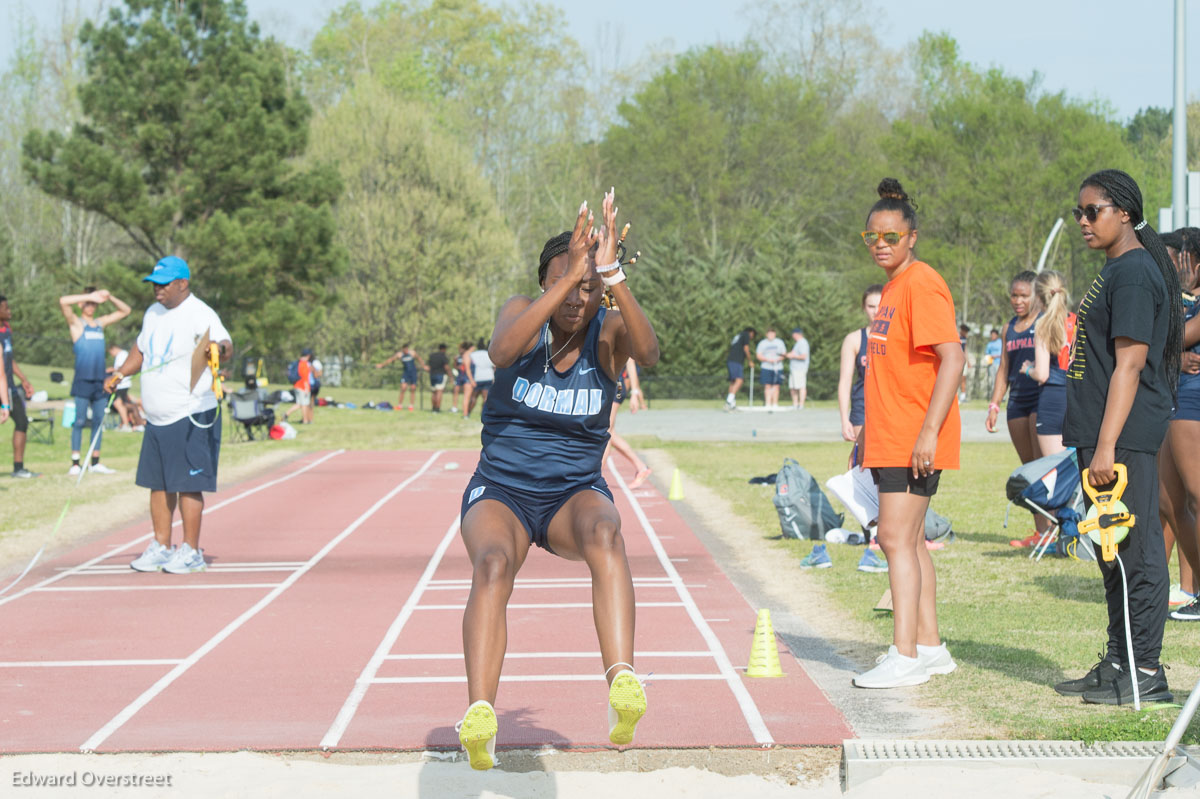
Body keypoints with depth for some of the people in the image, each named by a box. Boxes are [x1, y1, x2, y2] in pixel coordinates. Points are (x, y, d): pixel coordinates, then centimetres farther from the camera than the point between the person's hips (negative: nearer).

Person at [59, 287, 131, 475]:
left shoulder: (101, 323, 16)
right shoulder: (76, 323, 1)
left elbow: (125, 311, 24)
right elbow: (63, 301, -16)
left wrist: (109, 297, 8)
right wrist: (90, 296, -14)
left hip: (100, 381, 5)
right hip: (82, 381, -5)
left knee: (99, 422, 6)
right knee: (80, 421, -5)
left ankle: (95, 462, 11)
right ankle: (75, 463, -4)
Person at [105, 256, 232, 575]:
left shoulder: (200, 315, -12)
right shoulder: (153, 314, 14)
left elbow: (227, 347, -27)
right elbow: (142, 349, 28)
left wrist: (219, 347, -49)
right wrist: (121, 373, 15)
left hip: (190, 417, -8)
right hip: (156, 417, 8)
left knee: (188, 484, -6)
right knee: (158, 482, 12)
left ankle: (191, 551, 1)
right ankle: (161, 547, 21)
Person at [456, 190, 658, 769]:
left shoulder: (608, 332, -4)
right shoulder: (522, 314, -5)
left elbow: (649, 353, -28)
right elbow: (501, 351, -30)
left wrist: (613, 277, -40)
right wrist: (566, 278, -39)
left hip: (575, 493, 0)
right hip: (501, 491, 0)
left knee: (604, 532, -36)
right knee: (492, 565, -34)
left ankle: (622, 683, -51)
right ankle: (479, 716, -46)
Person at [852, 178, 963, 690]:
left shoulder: (922, 285, -13)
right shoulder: (892, 288, 17)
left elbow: (952, 359, -21)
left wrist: (928, 431, -25)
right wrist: (867, 430, 25)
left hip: (914, 441, -10)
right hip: (890, 438, 10)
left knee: (897, 539, -12)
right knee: (908, 541, 12)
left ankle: (904, 658, -11)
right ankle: (929, 647, 18)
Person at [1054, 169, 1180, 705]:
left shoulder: (1134, 272, -13)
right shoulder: (1116, 270, 18)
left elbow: (1129, 363, -19)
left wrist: (1106, 445, -23)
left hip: (1124, 437, -10)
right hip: (1104, 437, 10)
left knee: (1135, 550, -6)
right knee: (1114, 553, 14)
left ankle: (1144, 672, -2)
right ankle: (1119, 663, 22)